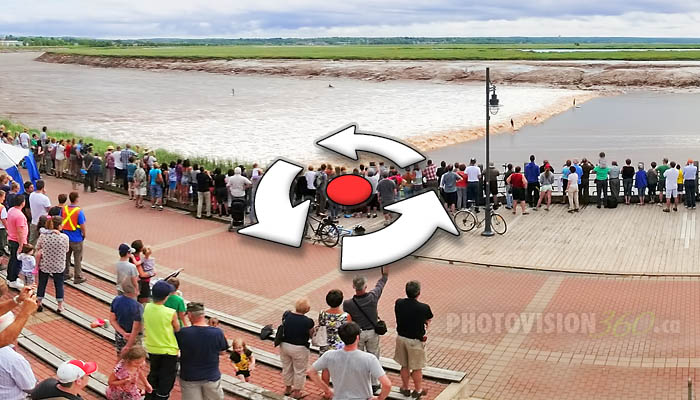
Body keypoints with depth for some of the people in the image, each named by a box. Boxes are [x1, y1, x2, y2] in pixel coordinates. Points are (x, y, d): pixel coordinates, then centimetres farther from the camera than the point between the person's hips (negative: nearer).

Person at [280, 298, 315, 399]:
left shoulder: (286, 315, -13)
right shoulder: (308, 322, -25)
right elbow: (311, 335, -10)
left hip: (284, 345, 5)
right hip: (299, 349, -5)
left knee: (287, 368, 25)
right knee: (299, 371, 17)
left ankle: (288, 388, 44)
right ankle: (296, 392, 32)